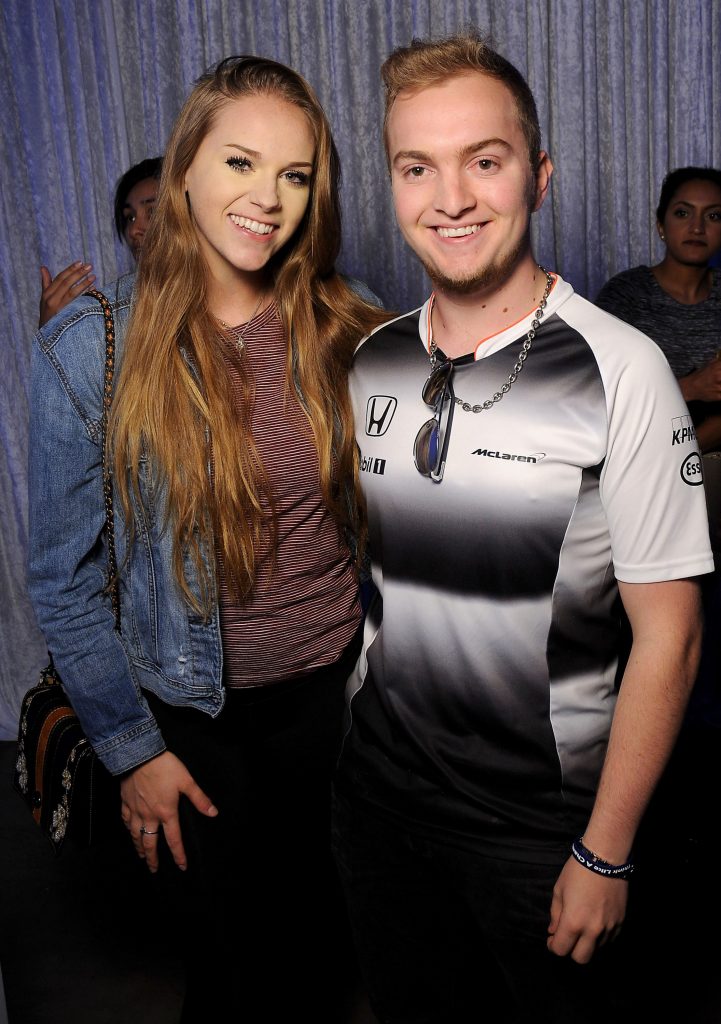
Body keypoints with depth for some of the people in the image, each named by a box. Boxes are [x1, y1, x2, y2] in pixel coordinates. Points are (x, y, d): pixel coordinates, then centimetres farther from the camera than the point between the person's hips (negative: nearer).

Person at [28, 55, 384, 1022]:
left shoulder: (345, 332, -7)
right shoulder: (85, 352, -16)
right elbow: (62, 580, -9)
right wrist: (132, 748, -7)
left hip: (336, 687, 3)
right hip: (199, 713, -2)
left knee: (321, 917, 24)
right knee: (229, 938, 18)